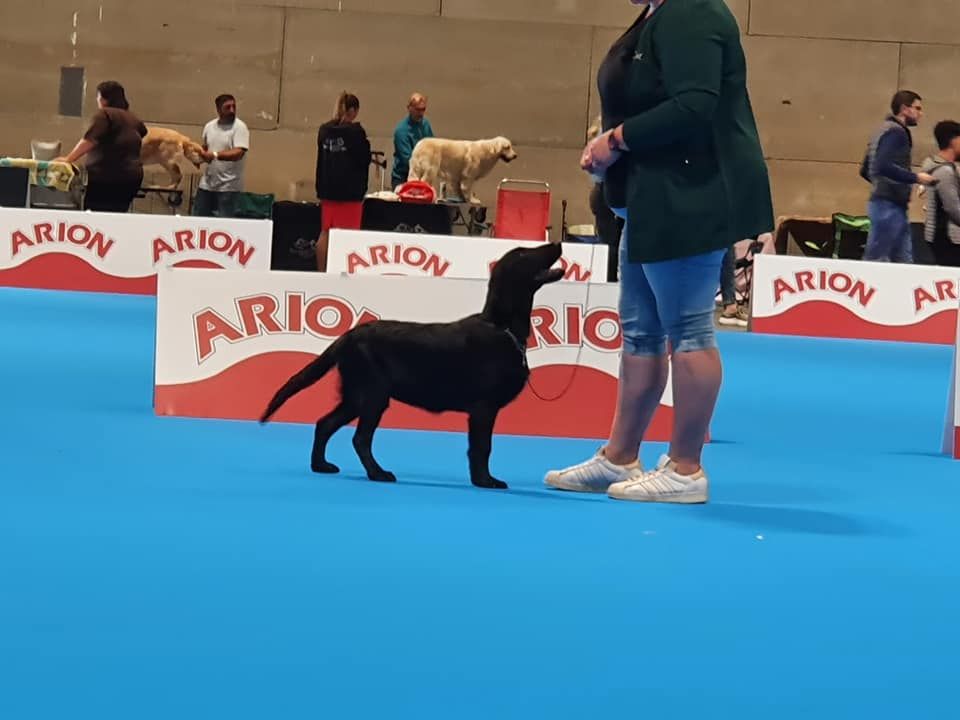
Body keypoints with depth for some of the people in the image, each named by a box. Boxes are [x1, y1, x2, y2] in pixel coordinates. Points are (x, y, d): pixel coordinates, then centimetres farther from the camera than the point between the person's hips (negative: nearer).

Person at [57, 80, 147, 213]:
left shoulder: (104, 114, -5)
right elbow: (144, 131, 36)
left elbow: (90, 140, -15)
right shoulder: (133, 119, 16)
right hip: (131, 176, 7)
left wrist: (68, 159, -15)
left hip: (106, 176, -7)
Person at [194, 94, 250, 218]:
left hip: (228, 186, -6)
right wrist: (199, 155, 1)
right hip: (207, 183, 6)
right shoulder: (209, 126, 9)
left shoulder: (239, 127, -10)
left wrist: (215, 155, -28)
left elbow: (238, 153, -22)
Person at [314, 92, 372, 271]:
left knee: (326, 233, 10)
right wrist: (365, 143, 9)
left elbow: (321, 159, 12)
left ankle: (321, 272, 12)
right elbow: (364, 160, -10)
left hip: (328, 188, 6)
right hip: (350, 189, -6)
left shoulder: (324, 130, 6)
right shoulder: (355, 131, -13)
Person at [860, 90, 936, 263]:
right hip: (889, 205, -10)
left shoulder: (884, 130, 20)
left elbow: (865, 171, 23)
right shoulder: (896, 132, -10)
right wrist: (916, 177, -17)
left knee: (903, 260, 8)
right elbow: (884, 166, -24)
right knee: (877, 258, -8)